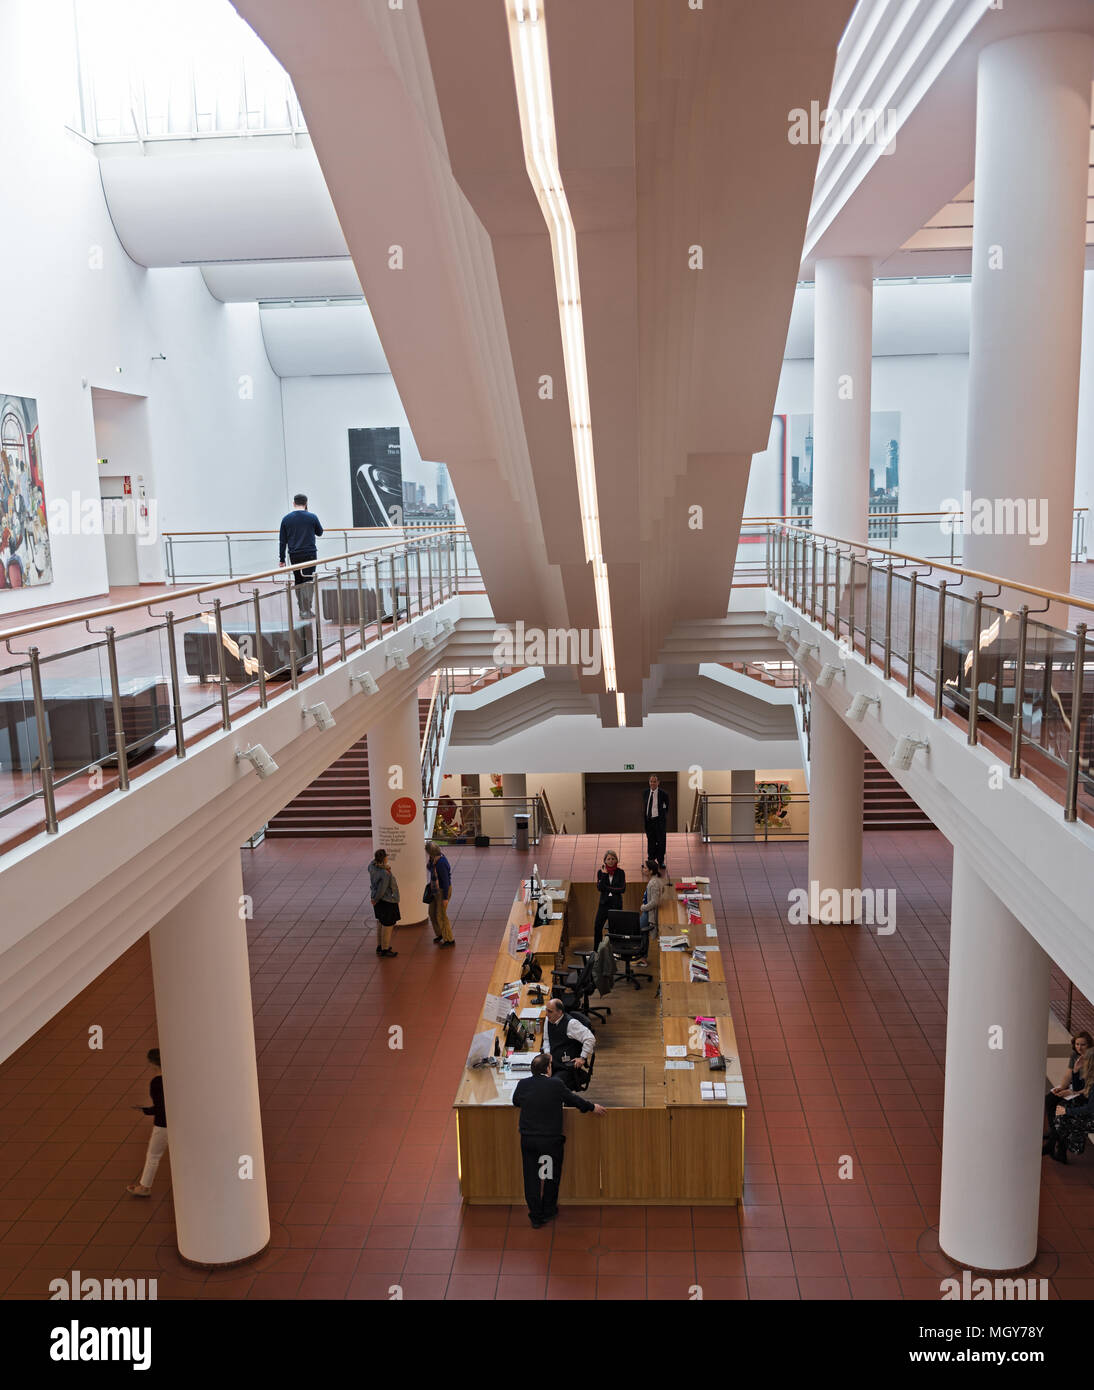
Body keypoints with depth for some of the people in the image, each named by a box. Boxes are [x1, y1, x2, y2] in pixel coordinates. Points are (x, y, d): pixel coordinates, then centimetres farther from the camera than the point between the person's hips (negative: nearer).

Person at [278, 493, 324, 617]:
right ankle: (306, 610, -6)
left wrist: (282, 559, 7)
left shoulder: (286, 518, 2)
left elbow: (282, 541, 3)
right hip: (310, 554, -2)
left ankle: (302, 609, 15)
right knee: (307, 581, -1)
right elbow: (320, 532, 13)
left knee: (298, 582, 13)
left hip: (294, 555, 2)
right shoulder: (312, 517, -3)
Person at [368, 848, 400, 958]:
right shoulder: (386, 874, -30)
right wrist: (375, 900, -8)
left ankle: (379, 947, 34)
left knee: (380, 923, 22)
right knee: (387, 925, 7)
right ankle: (385, 949, 19)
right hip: (387, 901, -9)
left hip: (378, 900, 9)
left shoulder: (373, 866, -8)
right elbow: (381, 890, -24)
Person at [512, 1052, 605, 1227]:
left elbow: (515, 1101, 13)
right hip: (551, 1139, -2)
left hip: (528, 1139, 2)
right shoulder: (555, 1084, -15)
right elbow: (574, 1099, -2)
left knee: (531, 1177, 13)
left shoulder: (523, 1084, -7)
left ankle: (536, 1216, 18)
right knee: (552, 1175, 19)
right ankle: (548, 1211, 33)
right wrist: (592, 1107, 14)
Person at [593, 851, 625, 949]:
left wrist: (607, 888, -11)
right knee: (597, 927, -3)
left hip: (616, 903, -1)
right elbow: (599, 888, -10)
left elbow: (622, 889, -9)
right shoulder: (601, 872, 0)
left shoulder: (620, 872, -3)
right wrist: (604, 874, -16)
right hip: (604, 903, 1)